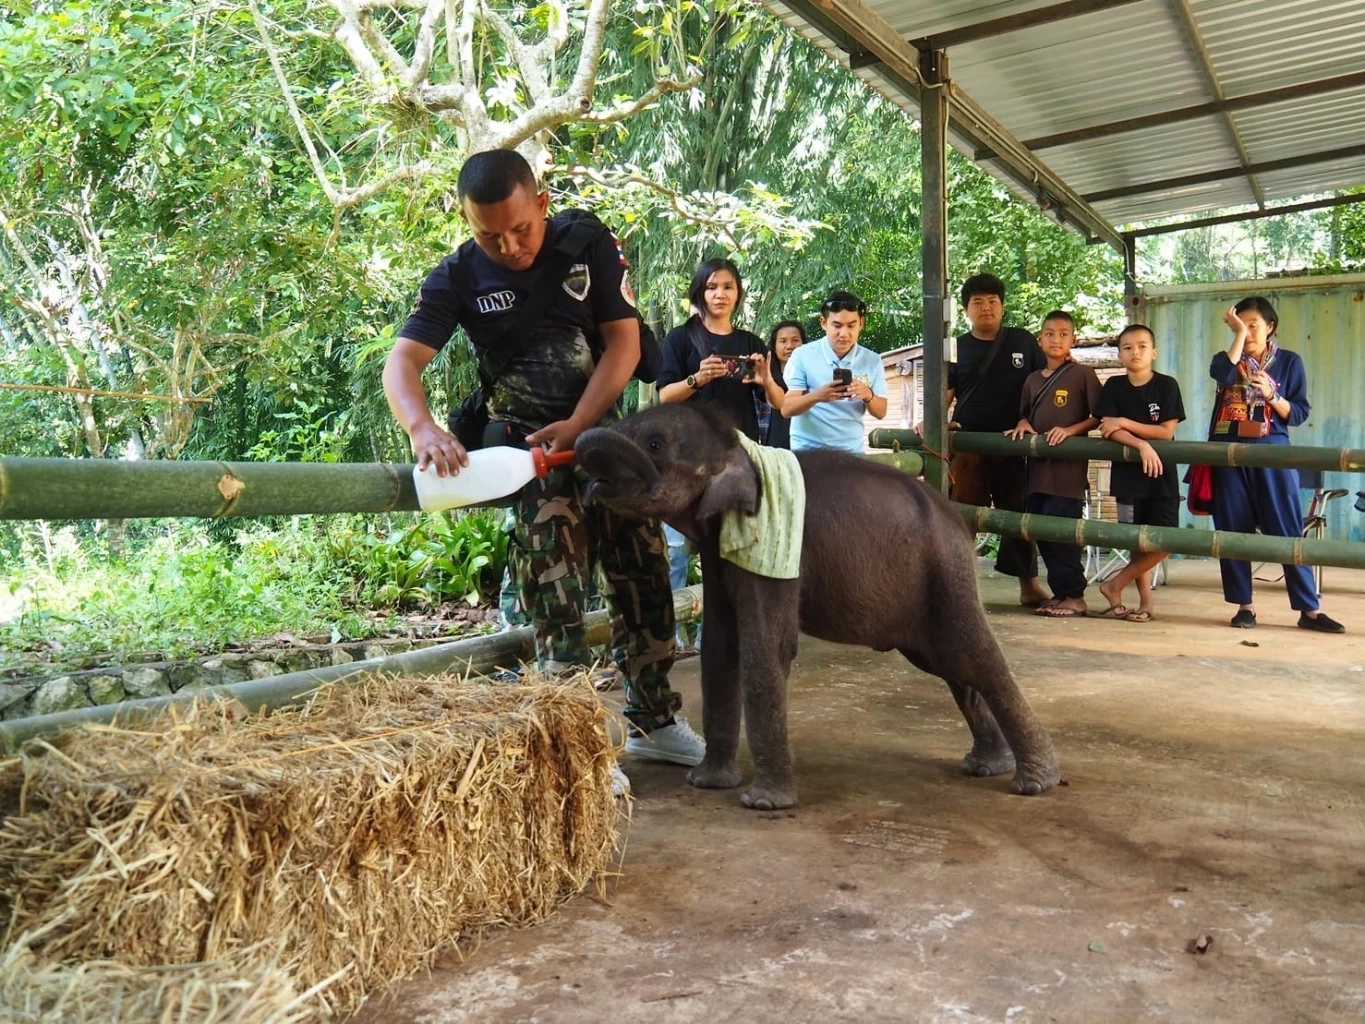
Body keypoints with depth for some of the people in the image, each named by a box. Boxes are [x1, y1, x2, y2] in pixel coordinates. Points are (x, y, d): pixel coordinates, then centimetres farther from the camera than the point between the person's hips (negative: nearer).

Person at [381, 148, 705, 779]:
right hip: (525, 443, -2)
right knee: (556, 597, -9)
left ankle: (653, 722, 23)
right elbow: (403, 361, -17)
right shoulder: (460, 277, -8)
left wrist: (575, 427, -20)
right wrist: (423, 428, -39)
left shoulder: (588, 243, -6)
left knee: (643, 579, 7)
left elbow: (623, 342, -9)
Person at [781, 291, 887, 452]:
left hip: (852, 451, 3)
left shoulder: (872, 360, 3)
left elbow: (881, 412, 4)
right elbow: (786, 409, -9)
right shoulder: (802, 356, -5)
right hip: (807, 450, -2)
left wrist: (868, 396, -18)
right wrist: (817, 396, -27)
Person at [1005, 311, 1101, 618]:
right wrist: (1022, 424, 3)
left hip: (1068, 466, -6)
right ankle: (1060, 592, 17)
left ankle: (1074, 595, 1)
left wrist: (1071, 430, -17)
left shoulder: (1082, 374, -3)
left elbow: (1100, 416, -5)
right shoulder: (1033, 380, 15)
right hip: (1037, 465, 7)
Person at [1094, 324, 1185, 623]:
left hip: (1162, 472, -1)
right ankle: (1146, 601, 14)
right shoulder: (1114, 387, 2)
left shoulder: (1167, 385, -3)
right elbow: (1108, 430, -8)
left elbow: (1167, 431, -10)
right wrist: (1142, 445, -23)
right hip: (1127, 471, 1)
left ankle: (1116, 585, 4)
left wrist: (1124, 423, -14)